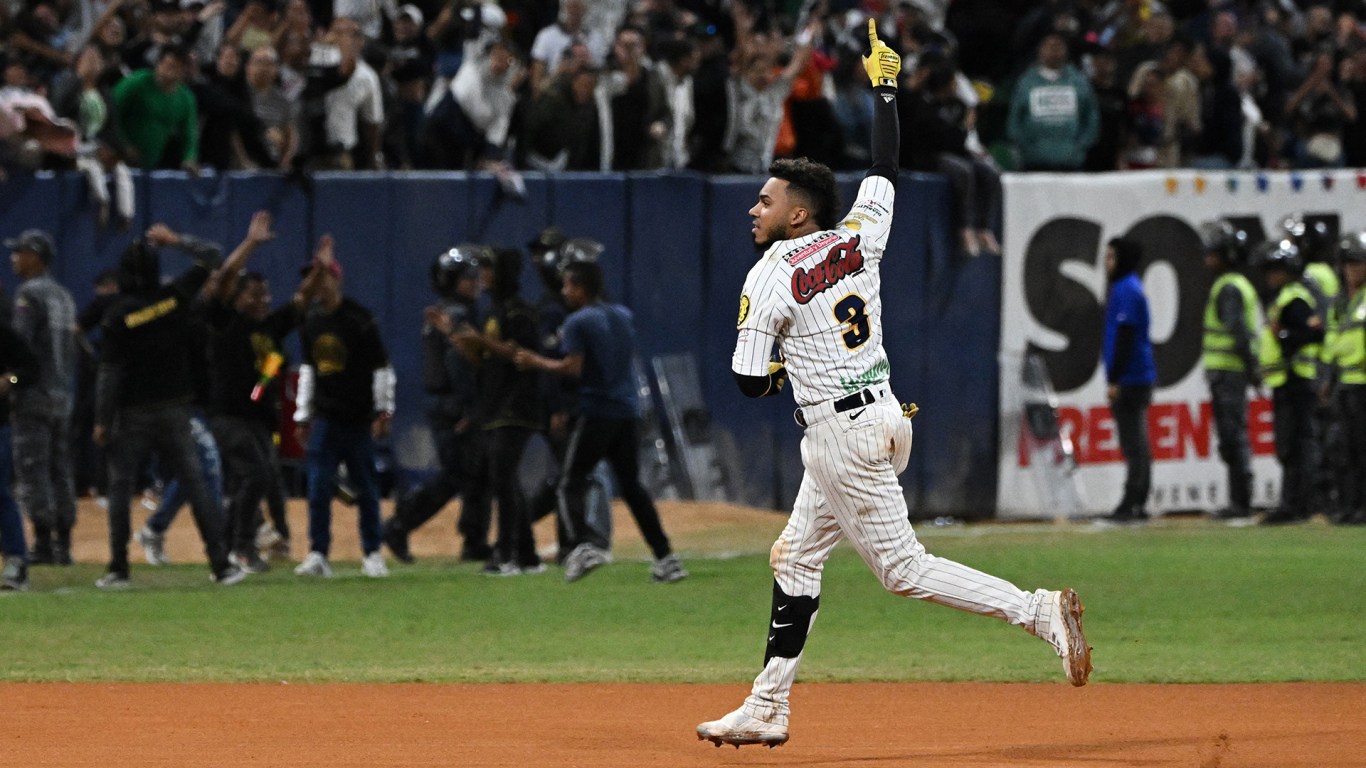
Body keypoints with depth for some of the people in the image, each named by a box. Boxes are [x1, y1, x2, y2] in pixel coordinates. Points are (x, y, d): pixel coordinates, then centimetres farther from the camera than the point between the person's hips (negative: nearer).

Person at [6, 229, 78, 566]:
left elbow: (19, 344, -18)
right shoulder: (63, 295, 16)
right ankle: (62, 546, 9)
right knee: (60, 470, 9)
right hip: (63, 396, 8)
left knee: (31, 467, -7)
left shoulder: (29, 294, -10)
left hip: (35, 395, -8)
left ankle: (43, 543, -12)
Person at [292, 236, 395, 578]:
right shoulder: (310, 322, 9)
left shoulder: (358, 319, -9)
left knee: (366, 488, 3)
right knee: (318, 486, -4)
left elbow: (381, 367, -7)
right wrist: (302, 415, 18)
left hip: (358, 418, -4)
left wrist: (383, 411, -11)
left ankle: (372, 553, 14)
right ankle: (318, 554, -1)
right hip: (324, 418, 4)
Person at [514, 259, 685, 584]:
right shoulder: (624, 316, 13)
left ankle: (584, 542, -25)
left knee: (571, 483, -2)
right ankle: (665, 557, 4)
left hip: (596, 412, -7)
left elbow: (574, 367, -15)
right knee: (631, 485, 11)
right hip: (627, 411, 7)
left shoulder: (578, 321, -8)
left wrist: (537, 362, -4)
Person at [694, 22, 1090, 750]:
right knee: (796, 557, 16)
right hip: (880, 416, 9)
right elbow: (884, 169, 20)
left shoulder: (769, 278, -13)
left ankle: (1039, 612, -17)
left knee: (904, 568, -7)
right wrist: (883, 84, 28)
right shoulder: (857, 237, 5)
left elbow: (748, 381, -14)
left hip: (838, 431, -9)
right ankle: (766, 709, 19)